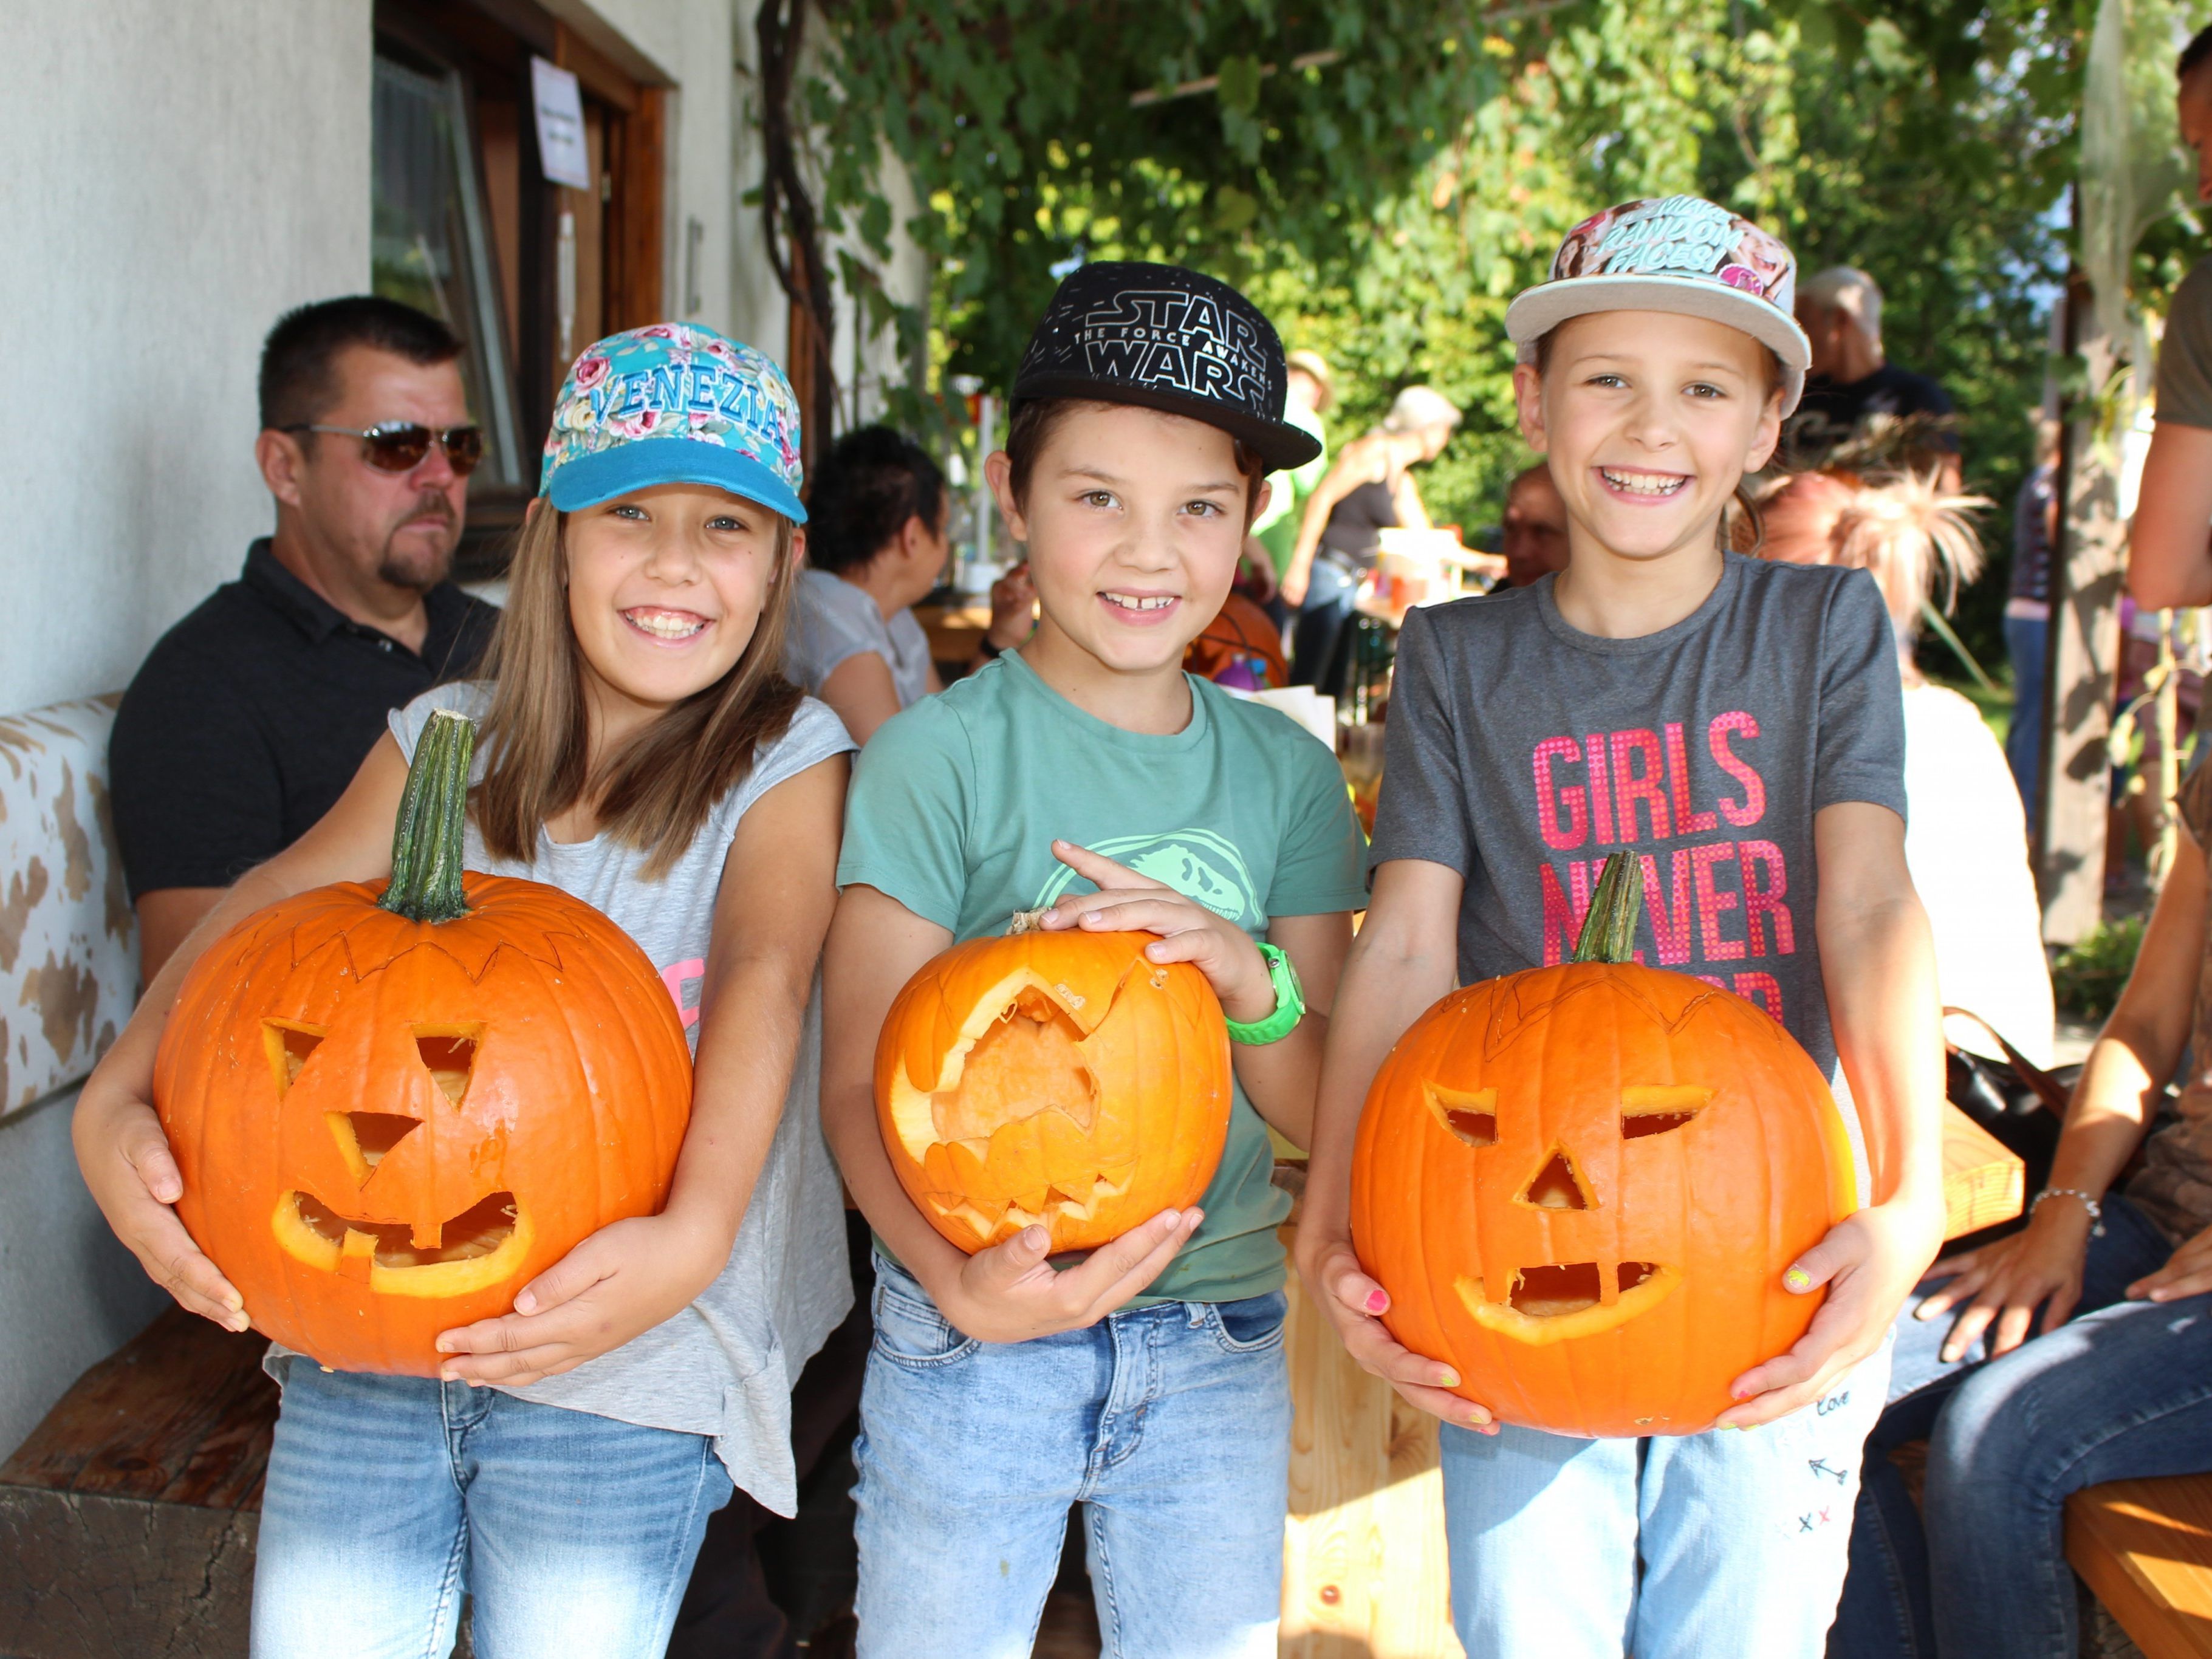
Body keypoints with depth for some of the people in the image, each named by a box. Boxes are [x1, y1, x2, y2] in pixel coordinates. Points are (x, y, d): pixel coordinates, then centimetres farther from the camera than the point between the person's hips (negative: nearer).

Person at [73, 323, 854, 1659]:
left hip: (625, 1348, -3)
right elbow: (270, 907, -1)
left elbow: (764, 973, -19)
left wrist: (695, 1235, -36)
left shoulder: (789, 759, -3)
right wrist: (116, 1101, -19)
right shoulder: (449, 740, 9)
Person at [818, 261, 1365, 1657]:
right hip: (973, 1334, -3)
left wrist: (1245, 974, -19)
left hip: (1219, 1342, 3)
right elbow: (862, 1085, -10)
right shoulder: (942, 754, -8)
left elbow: (1322, 1109, 3)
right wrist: (963, 1280, -29)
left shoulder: (1284, 771, 3)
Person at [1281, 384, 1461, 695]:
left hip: (1351, 583, 10)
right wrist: (1300, 563, -19)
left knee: (1333, 684, 7)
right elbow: (1323, 496, -12)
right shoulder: (1376, 450, -4)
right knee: (1306, 682, -14)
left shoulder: (1404, 482, 22)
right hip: (1328, 572, -10)